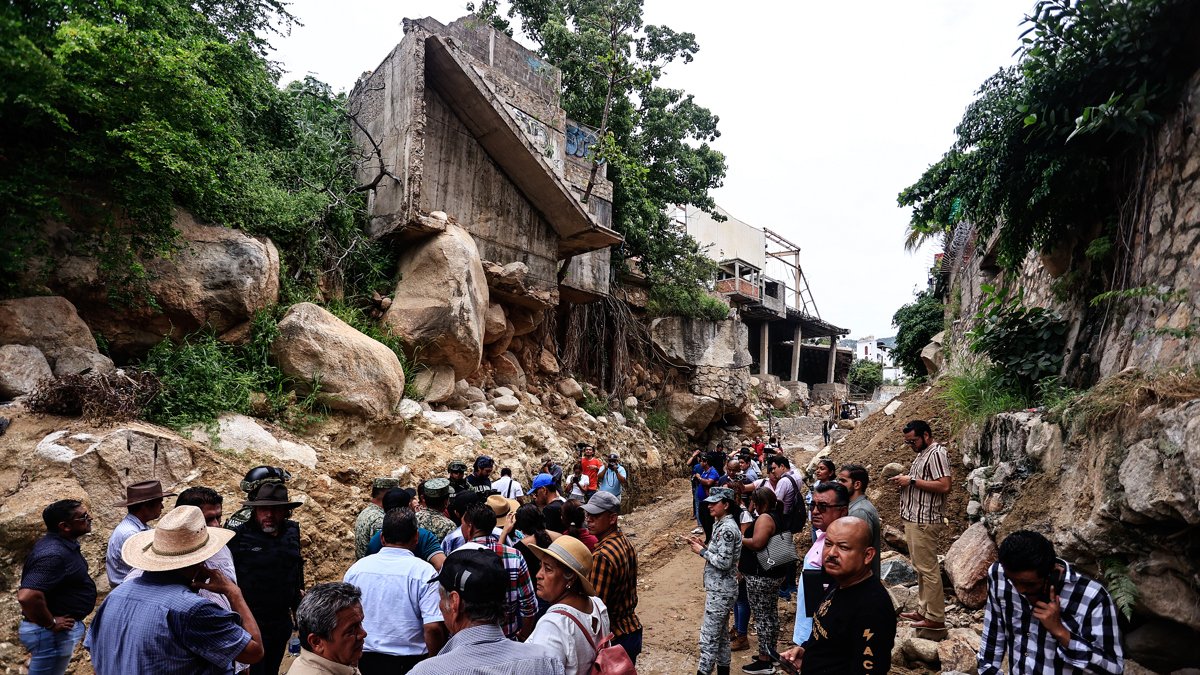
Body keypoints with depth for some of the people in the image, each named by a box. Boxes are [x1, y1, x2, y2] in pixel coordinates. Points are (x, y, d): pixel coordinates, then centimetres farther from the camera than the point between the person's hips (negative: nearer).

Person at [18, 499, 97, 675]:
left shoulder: (63, 544, 4)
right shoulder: (53, 554, -28)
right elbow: (27, 596, -37)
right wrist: (50, 624, -24)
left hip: (61, 630, 10)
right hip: (52, 633, -10)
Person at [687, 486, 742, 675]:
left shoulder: (727, 528, -22)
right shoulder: (722, 524, 8)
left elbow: (724, 562, -24)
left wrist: (702, 551, -15)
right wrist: (703, 546, 2)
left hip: (720, 591, -10)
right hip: (720, 588, 10)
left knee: (709, 637, -2)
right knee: (721, 633, 19)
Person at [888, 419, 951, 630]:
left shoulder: (936, 454, -15)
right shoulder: (923, 453, 17)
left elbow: (944, 486, -25)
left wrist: (912, 481, -21)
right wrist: (905, 481, 8)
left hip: (924, 521, -10)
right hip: (914, 518, 10)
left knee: (928, 568, -4)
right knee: (920, 567, 16)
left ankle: (936, 618, 4)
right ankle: (923, 610, 24)